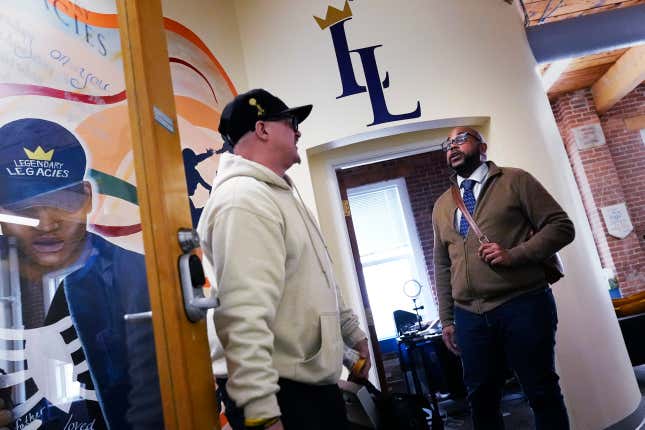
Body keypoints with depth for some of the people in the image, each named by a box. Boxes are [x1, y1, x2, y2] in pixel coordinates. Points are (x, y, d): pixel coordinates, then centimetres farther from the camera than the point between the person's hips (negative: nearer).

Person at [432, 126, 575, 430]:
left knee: (543, 393, 6)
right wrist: (446, 319, 13)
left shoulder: (514, 181, 3)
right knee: (481, 399, 13)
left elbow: (561, 226, -2)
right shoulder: (441, 206, 16)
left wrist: (514, 255, -17)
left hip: (523, 305, -4)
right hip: (469, 316, 5)